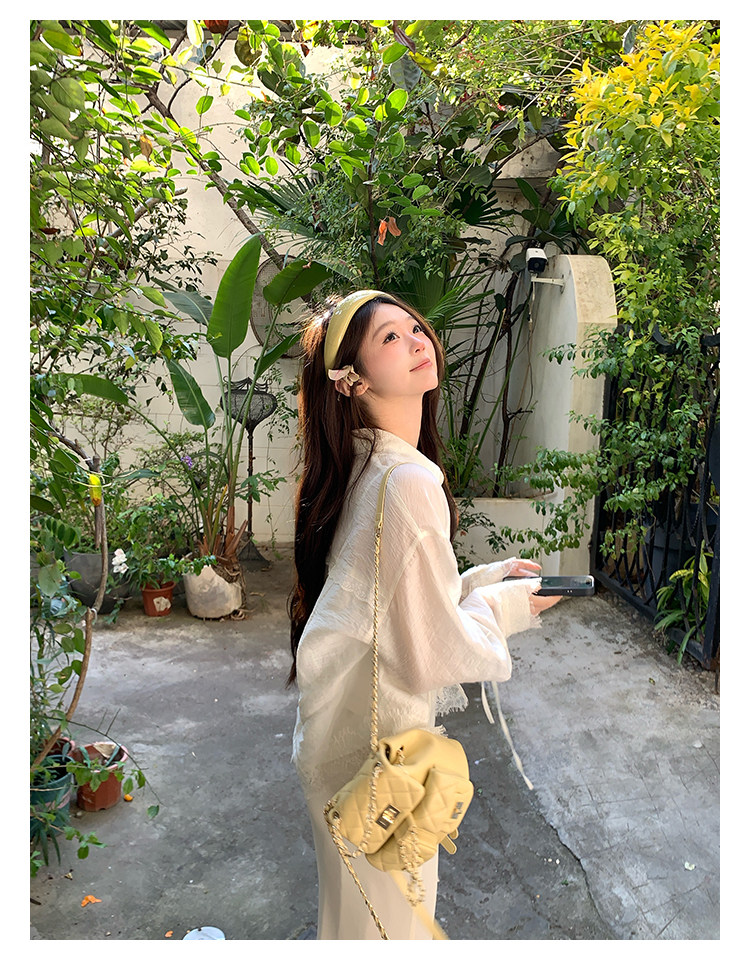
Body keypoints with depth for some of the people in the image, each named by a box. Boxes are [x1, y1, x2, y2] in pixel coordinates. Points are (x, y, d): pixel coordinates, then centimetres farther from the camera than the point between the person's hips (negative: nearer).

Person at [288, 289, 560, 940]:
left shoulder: (366, 467, 4)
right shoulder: (409, 482, -27)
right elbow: (433, 653, -23)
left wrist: (486, 577, 6)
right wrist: (507, 607, -7)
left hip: (344, 733, 9)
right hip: (376, 742, -9)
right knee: (389, 918, 15)